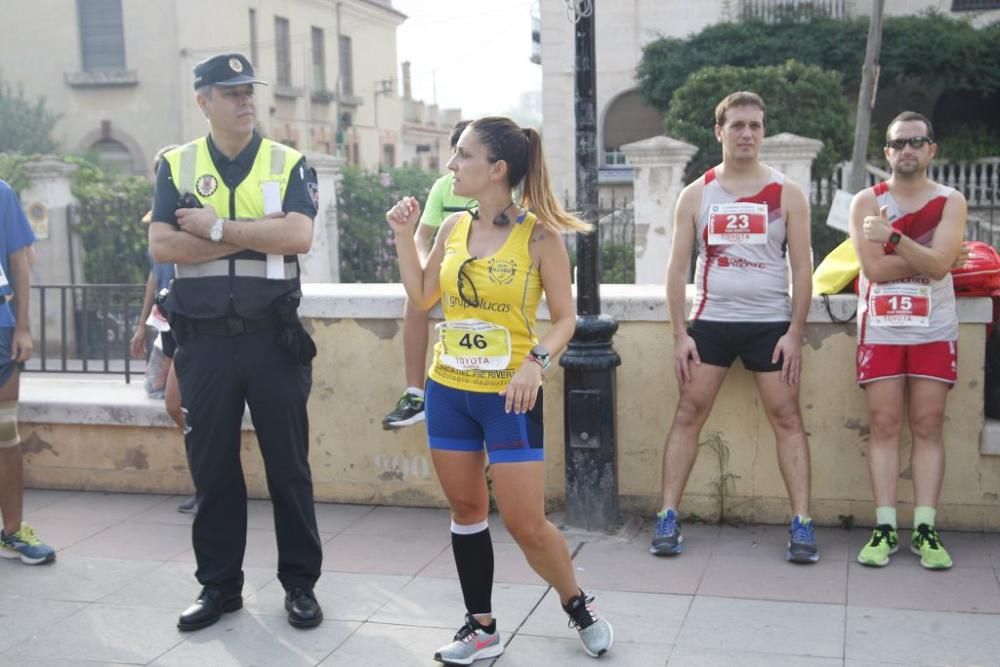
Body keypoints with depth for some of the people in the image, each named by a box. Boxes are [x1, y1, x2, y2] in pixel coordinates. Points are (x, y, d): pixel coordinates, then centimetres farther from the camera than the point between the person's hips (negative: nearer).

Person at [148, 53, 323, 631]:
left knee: (289, 464, 6)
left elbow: (299, 237, -15)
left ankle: (301, 583, 19)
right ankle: (219, 586, 23)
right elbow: (162, 246, -8)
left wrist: (219, 227, -13)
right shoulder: (176, 165, 6)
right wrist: (258, 233, -12)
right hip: (205, 339, 2)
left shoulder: (288, 163, 2)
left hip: (274, 337, -1)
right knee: (212, 466, 9)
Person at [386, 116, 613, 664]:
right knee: (466, 510, 12)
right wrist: (404, 234, 7)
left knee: (526, 524, -3)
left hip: (508, 396, -5)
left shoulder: (539, 235, -10)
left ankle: (578, 605, 24)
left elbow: (565, 318, -6)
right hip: (447, 390, 5)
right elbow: (421, 296, 15)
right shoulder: (454, 228, 5)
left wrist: (536, 360, -22)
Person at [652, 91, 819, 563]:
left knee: (787, 419, 1)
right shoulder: (696, 194, 3)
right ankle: (668, 518, 5)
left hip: (771, 323, -1)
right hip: (711, 321, 1)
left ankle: (802, 524, 6)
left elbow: (802, 268, 0)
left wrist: (795, 333, -8)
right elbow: (677, 267, 3)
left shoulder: (787, 194, 1)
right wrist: (680, 334, -4)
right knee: (688, 414, 0)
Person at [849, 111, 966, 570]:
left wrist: (893, 238, -23)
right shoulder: (866, 201, 4)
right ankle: (885, 528, 1)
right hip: (880, 329, 0)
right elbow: (874, 267, -9)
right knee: (883, 425, -2)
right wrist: (924, 256, -9)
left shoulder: (951, 201, 4)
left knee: (928, 426, 0)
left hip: (934, 330, 0)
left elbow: (938, 264, -13)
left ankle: (925, 530, 3)